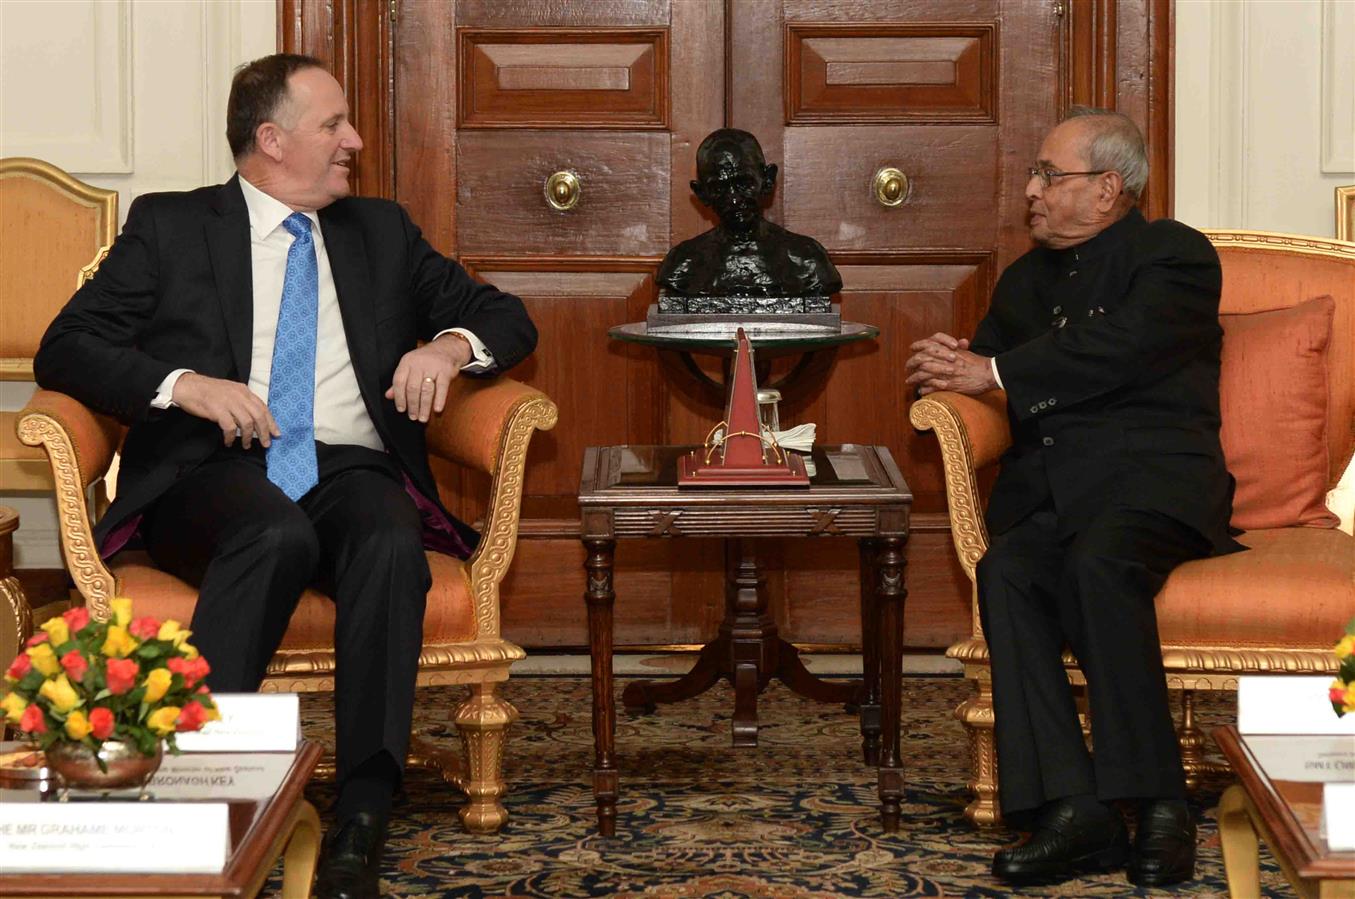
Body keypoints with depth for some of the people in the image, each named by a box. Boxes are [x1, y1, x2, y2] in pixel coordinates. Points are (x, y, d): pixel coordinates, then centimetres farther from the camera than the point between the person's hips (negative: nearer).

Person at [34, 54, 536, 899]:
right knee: (278, 534, -38)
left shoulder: (382, 232, 23)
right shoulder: (169, 226, 13)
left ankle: (362, 822, -38)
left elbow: (506, 318, 24)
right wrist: (184, 383, -13)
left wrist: (449, 346, 0)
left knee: (391, 545, -34)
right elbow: (65, 350, 4)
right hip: (211, 472, -2)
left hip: (351, 470, 2)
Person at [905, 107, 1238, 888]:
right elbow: (986, 362, 28)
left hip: (1153, 478, -5)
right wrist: (948, 368, 3)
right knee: (1007, 571, -28)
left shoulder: (1175, 256, 4)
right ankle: (1073, 810, -34)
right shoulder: (1028, 279, 26)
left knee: (1100, 563, -37)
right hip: (1052, 491, 5)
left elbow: (1121, 348, -13)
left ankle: (1160, 804, -30)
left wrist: (996, 373, -10)